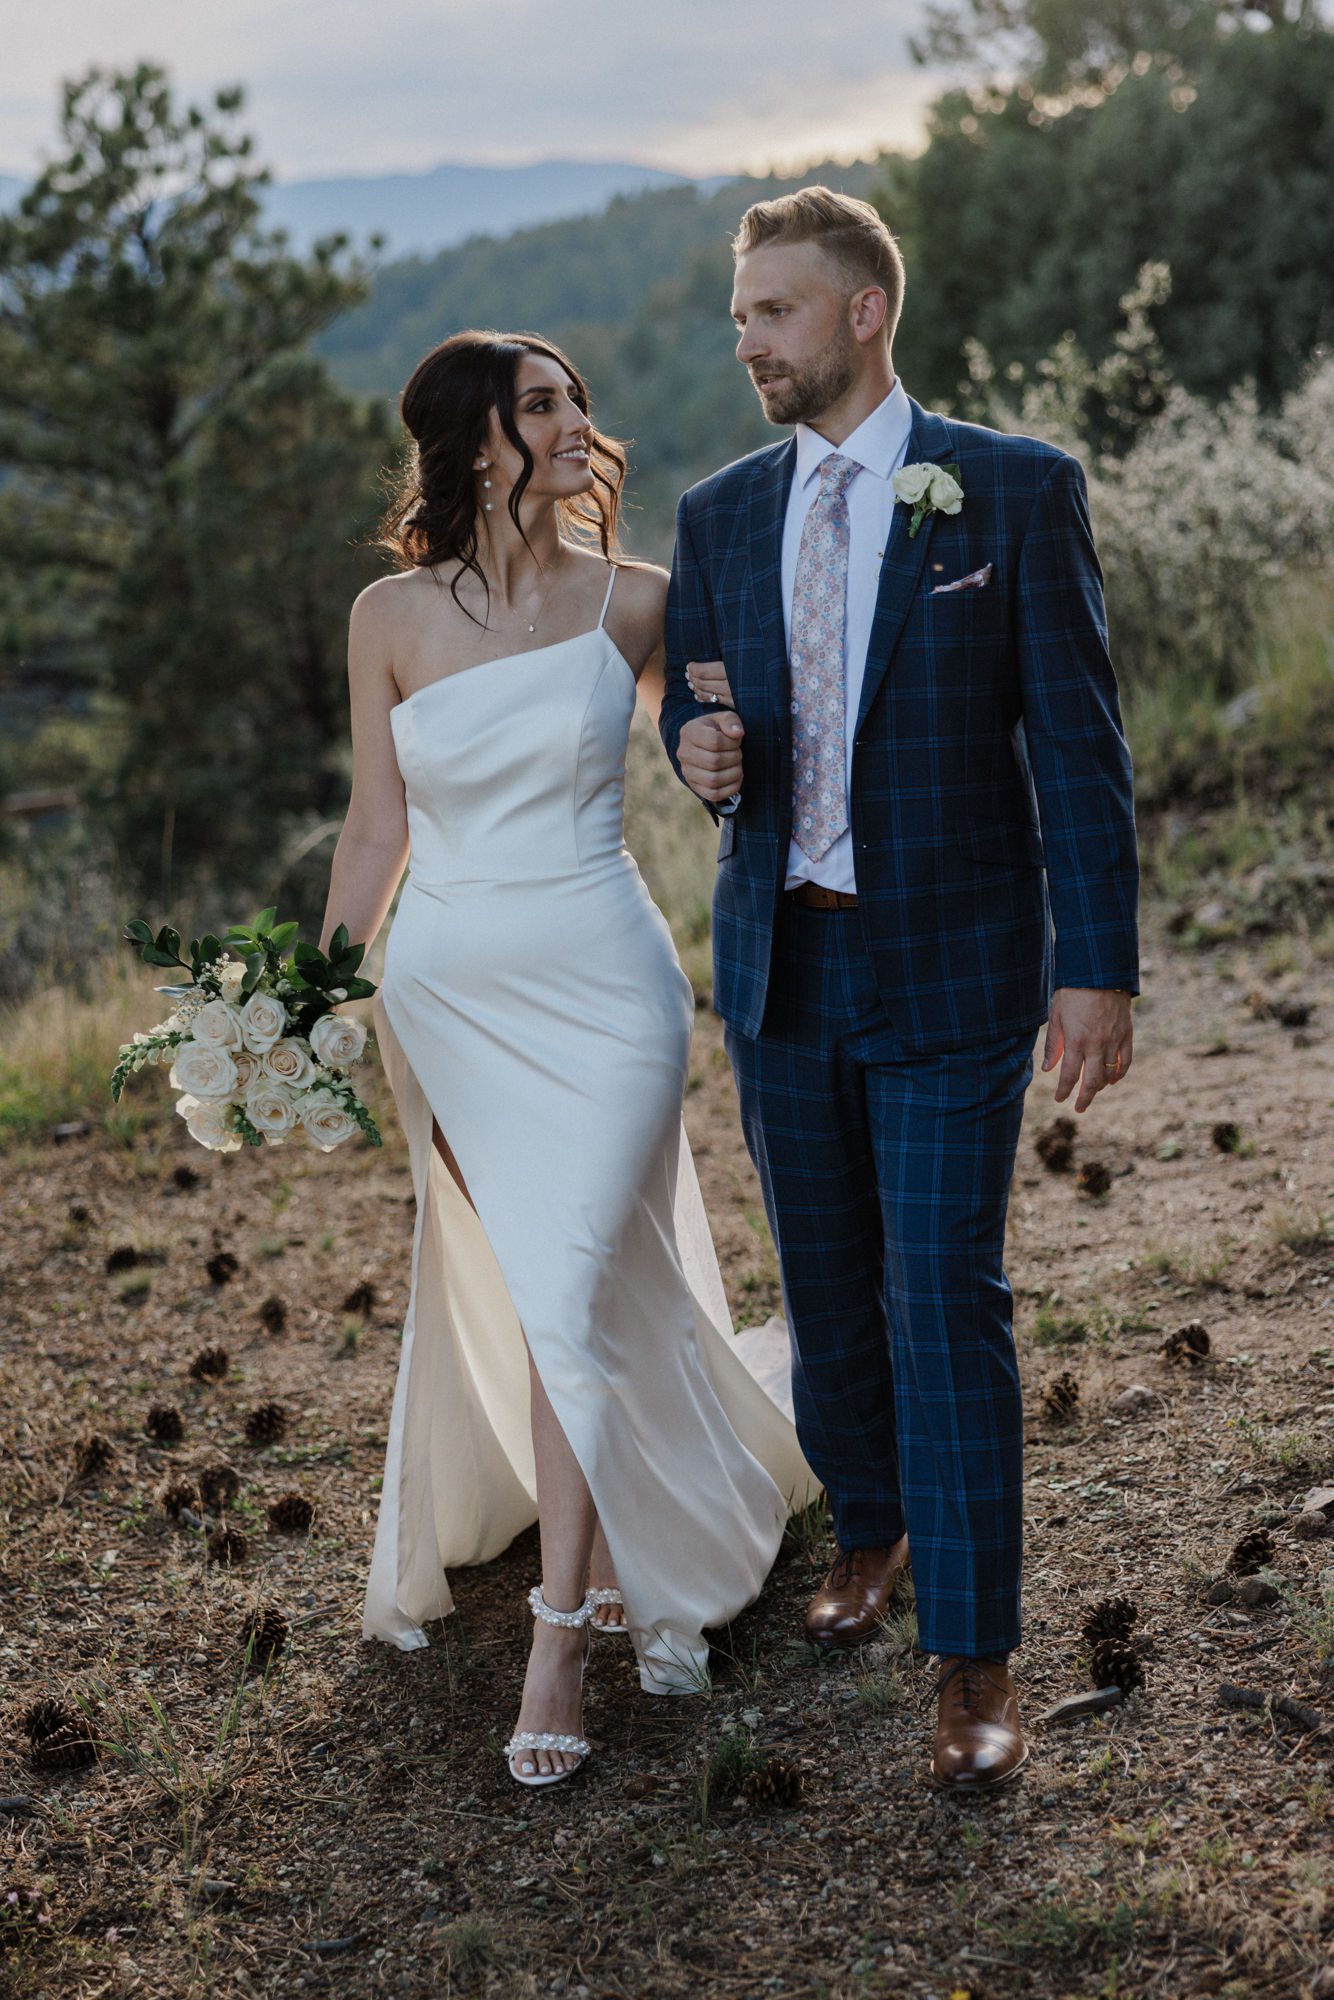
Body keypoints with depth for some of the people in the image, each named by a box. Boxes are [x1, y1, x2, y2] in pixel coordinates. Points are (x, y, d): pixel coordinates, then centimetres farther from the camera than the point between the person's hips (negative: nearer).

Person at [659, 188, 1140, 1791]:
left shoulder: (1015, 491, -6)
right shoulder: (719, 515, 7)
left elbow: (1077, 743, -7)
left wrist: (1097, 967, -13)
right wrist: (700, 751, -10)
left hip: (952, 966, -4)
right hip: (780, 959, 5)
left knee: (947, 1304, -4)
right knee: (827, 1289, 15)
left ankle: (972, 1656, 7)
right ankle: (870, 1528, 39)